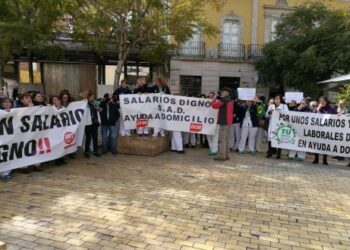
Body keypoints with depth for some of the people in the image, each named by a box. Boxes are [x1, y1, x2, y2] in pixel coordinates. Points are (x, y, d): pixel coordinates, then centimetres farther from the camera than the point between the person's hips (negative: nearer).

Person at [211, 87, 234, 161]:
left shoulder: (224, 100, -12)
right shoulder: (230, 100, 17)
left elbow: (214, 105, -14)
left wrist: (215, 99, 4)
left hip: (224, 122, -10)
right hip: (228, 122, 10)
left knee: (222, 139, -8)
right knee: (226, 139, 12)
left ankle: (221, 155, -7)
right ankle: (226, 155, 17)